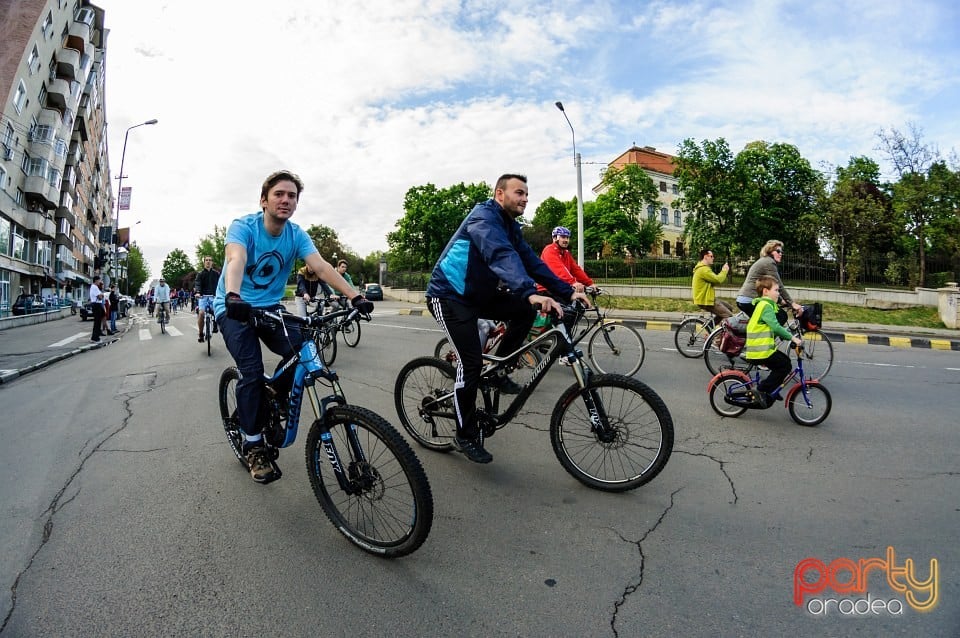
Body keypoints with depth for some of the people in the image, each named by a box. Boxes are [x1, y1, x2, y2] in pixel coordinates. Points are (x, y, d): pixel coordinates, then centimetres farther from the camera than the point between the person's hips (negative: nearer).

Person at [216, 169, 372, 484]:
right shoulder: (243, 226, -17)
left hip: (269, 307, 4)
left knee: (301, 351, -20)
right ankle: (252, 444, 2)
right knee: (252, 372, -19)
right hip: (234, 308, -3)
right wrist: (233, 296, -58)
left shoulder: (296, 235, -6)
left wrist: (355, 296, -36)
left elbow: (322, 266, -21)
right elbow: (236, 260, -36)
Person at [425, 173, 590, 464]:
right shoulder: (483, 217, -19)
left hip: (477, 294, 9)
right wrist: (530, 293, -52)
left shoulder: (510, 227, 9)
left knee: (524, 311, -9)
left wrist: (567, 291, -7)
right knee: (471, 362, -14)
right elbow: (501, 255, -38)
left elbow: (531, 261, 3)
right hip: (449, 296, -8)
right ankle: (465, 436, 3)